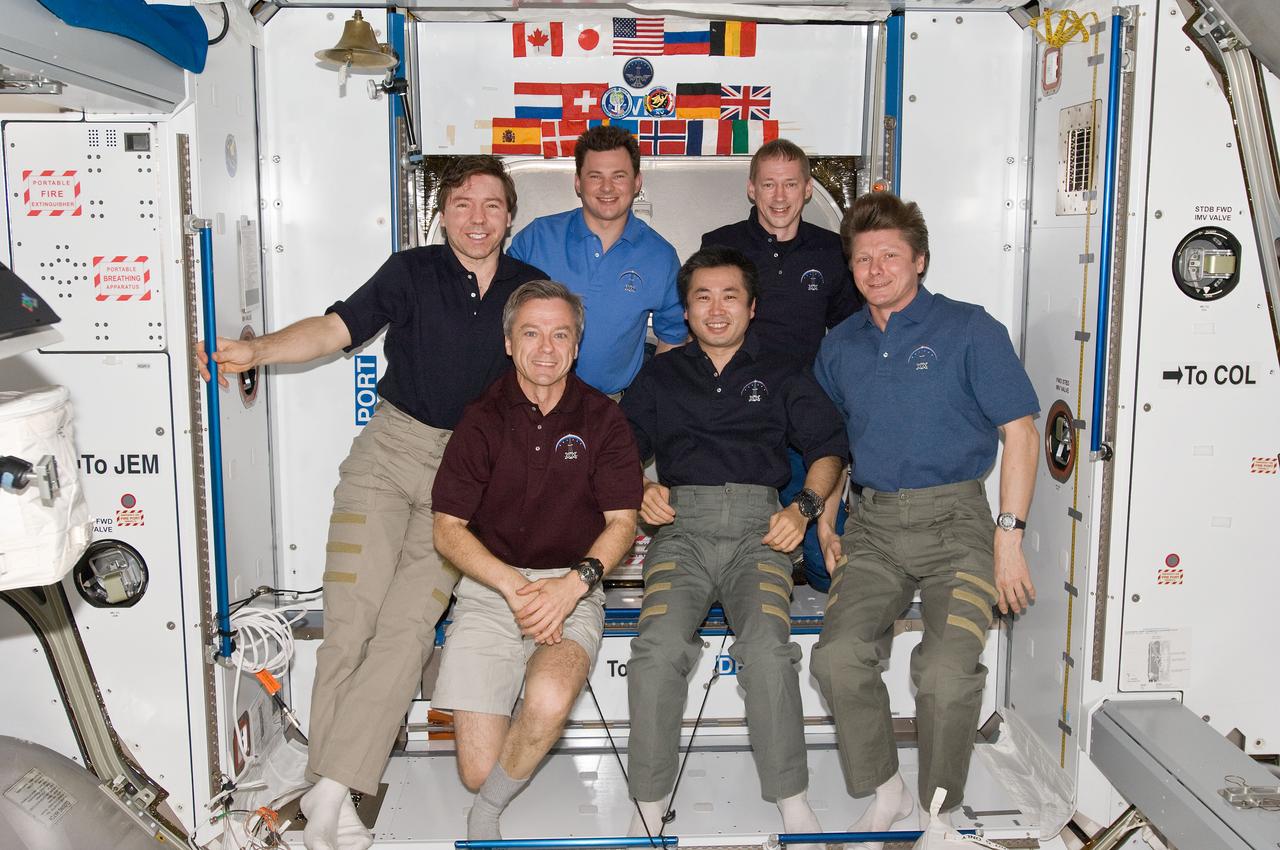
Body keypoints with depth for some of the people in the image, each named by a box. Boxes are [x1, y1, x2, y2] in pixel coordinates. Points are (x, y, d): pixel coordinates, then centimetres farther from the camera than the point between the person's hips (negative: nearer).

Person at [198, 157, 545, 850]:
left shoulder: (530, 288, 9)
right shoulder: (413, 272, 2)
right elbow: (336, 327, -8)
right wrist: (257, 350, -24)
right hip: (392, 449, -1)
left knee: (408, 625, -13)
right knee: (350, 621, -10)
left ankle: (330, 789, -8)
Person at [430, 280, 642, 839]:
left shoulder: (602, 419, 4)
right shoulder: (483, 420, 3)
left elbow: (621, 522, 2)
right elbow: (448, 529, 1)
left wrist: (573, 583, -16)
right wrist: (514, 585, -14)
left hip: (573, 589, 0)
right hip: (489, 587, 1)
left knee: (550, 699, -32)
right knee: (477, 768, -11)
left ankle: (485, 812, -4)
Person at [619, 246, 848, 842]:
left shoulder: (780, 375, 21)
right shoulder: (660, 376, 23)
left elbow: (828, 448, 17)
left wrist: (804, 507, -1)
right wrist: (642, 489, -2)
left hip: (758, 528, 0)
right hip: (682, 525, 1)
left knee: (767, 647, -30)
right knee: (658, 647, -28)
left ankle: (792, 801, -16)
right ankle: (648, 808, -16)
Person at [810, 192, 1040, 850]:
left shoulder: (969, 329, 1)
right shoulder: (840, 346, 15)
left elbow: (1020, 433, -1)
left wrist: (1009, 536, -7)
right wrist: (825, 524, 13)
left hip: (954, 519, -3)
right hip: (874, 523, 4)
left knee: (946, 670, -23)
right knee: (837, 654, -20)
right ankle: (884, 791, 4)